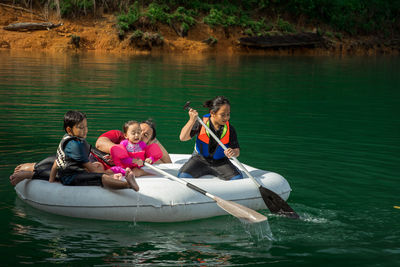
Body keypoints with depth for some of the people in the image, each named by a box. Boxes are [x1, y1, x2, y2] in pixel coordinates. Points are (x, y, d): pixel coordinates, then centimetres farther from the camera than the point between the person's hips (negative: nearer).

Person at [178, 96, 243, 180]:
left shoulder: (229, 129, -9)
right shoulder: (201, 123, -13)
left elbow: (237, 150, -8)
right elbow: (183, 138, -18)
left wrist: (234, 152, -34)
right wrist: (192, 120, -32)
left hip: (220, 162, 1)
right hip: (200, 159, -1)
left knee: (238, 178, -22)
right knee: (183, 176, -27)